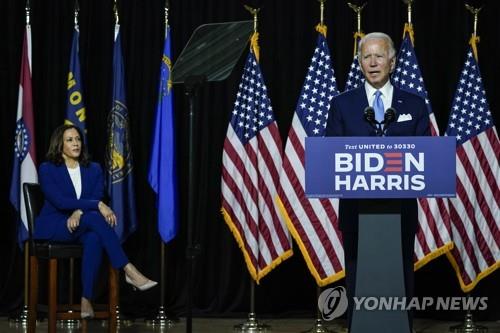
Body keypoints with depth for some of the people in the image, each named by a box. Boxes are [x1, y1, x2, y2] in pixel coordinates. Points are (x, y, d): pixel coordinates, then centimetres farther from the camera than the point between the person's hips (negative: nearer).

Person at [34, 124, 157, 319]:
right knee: (95, 217, -34)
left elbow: (96, 198, -2)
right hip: (53, 227, -3)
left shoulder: (94, 170, 10)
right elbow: (60, 201, -17)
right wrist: (97, 205, -26)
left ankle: (86, 299, -41)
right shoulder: (47, 169, -3)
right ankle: (129, 271, -37)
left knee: (94, 238, -37)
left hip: (81, 225, 4)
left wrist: (79, 212, -24)